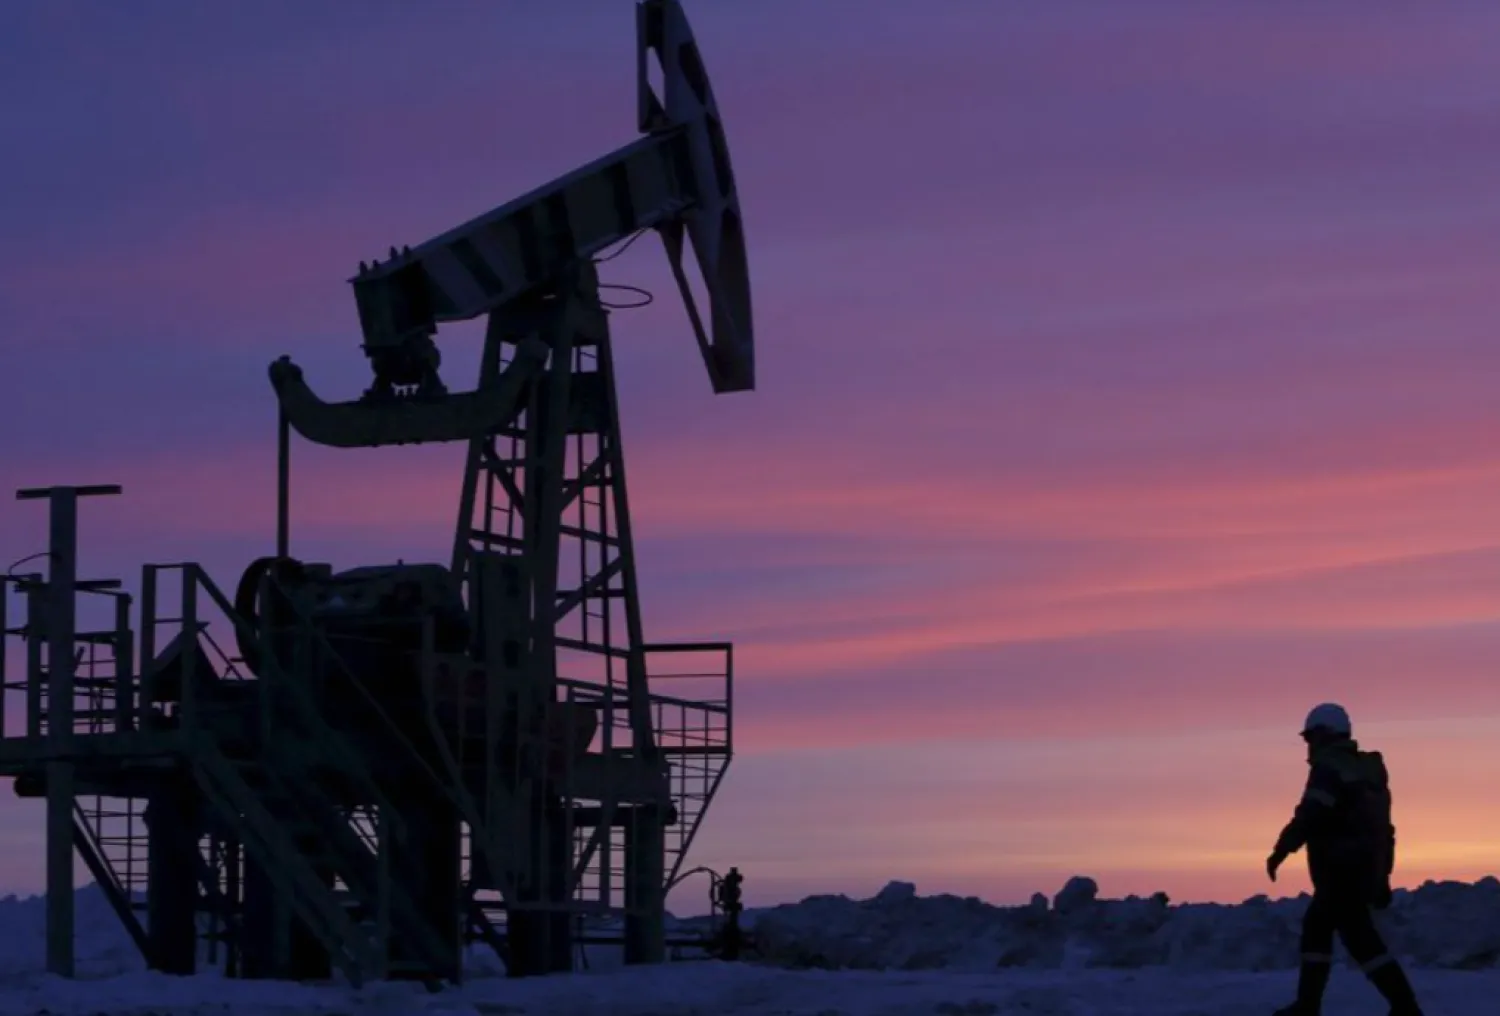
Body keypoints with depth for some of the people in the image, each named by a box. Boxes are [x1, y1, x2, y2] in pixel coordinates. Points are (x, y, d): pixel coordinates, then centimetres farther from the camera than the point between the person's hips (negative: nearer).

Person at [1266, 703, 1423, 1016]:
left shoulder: (1329, 767, -9)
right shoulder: (1366, 769, 19)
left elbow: (1309, 816, -22)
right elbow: (1380, 826, 20)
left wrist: (1281, 850, -16)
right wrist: (1380, 876, 22)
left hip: (1341, 869, -10)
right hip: (1364, 868, 10)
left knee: (1361, 940, -11)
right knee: (1316, 928, 16)